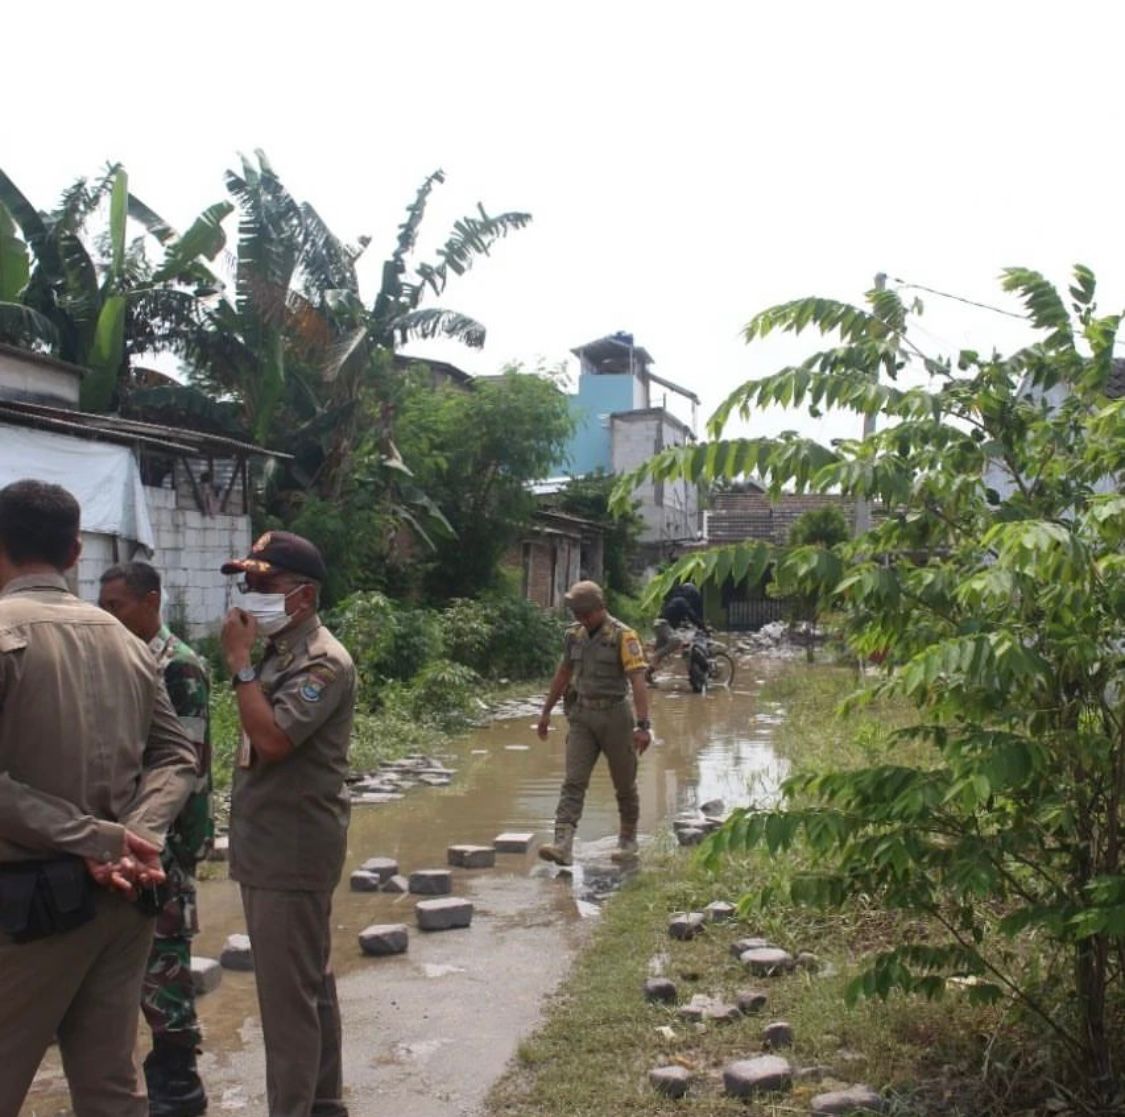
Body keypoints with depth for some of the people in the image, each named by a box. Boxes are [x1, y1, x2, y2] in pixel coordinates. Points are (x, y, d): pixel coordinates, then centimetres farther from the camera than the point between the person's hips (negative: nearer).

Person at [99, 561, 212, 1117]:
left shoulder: (179, 668, -14)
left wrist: (178, 845, -18)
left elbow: (188, 764, -17)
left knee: (163, 955, 0)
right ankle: (167, 1066, 28)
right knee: (142, 951, 14)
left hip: (162, 837, -8)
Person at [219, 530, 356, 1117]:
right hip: (269, 846, 10)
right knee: (308, 986, 18)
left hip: (294, 850, -10)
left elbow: (272, 738, -27)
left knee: (288, 994, -4)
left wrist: (239, 661, -21)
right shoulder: (280, 652, 14)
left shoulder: (323, 661, -16)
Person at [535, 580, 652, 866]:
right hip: (582, 716, 4)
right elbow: (563, 674, 18)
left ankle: (628, 840, 27)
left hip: (614, 716, -4)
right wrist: (546, 711, 20)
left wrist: (643, 725, -24)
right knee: (573, 781, -7)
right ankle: (563, 845, -14)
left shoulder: (623, 636, -12)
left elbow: (637, 681, -18)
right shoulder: (574, 635, 6)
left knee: (624, 784, 9)